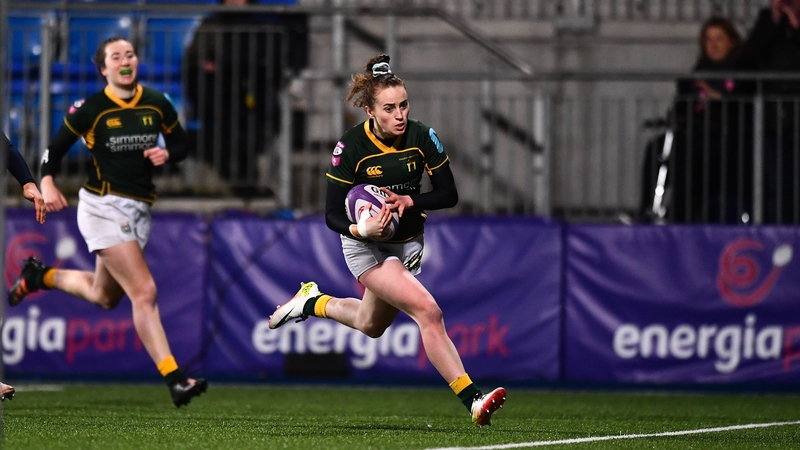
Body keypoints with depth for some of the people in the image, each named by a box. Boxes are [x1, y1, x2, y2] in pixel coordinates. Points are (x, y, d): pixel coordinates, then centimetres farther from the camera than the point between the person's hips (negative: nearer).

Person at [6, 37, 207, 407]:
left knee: (105, 297, 20)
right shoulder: (91, 109, -7)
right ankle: (174, 379, -18)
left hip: (138, 211, 6)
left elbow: (180, 143, 16)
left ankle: (40, 276, 43)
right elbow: (55, 148, 0)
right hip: (104, 207, -6)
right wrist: (46, 182, -17)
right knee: (144, 292, -17)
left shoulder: (157, 105, 4)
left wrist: (166, 154, -6)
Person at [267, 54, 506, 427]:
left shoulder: (422, 137, -13)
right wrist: (360, 229, -38)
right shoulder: (351, 147, -20)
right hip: (366, 247, -5)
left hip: (407, 243, 5)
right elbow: (332, 214, -17)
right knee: (428, 311, -25)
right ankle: (472, 401, -28)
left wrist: (408, 201, -24)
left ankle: (311, 302, 51)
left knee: (371, 326, 23)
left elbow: (449, 194, -7)